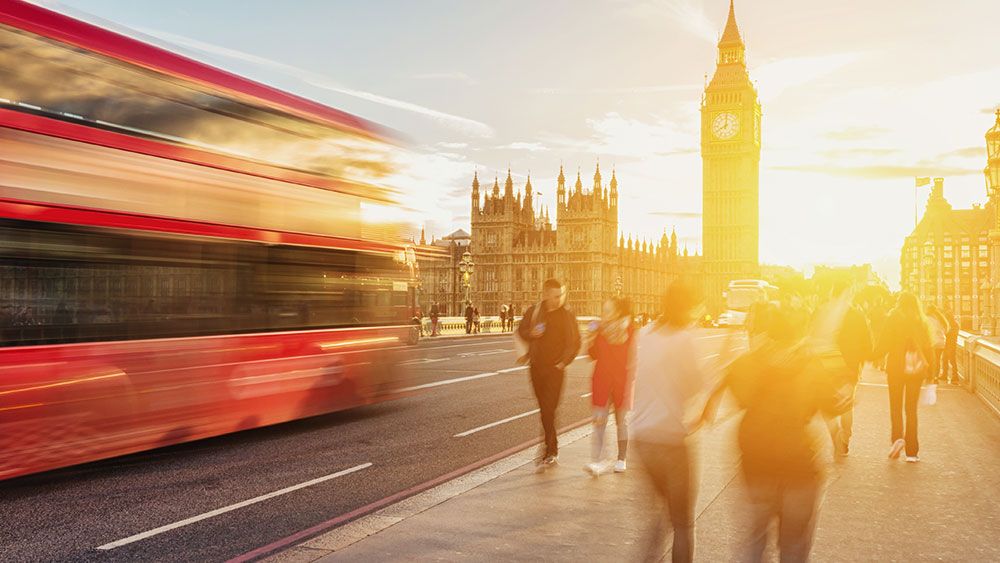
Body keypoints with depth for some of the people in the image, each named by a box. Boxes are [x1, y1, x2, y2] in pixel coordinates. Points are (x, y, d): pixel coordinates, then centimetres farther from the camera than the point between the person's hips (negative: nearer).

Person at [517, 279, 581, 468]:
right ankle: (553, 445, 31)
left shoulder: (567, 315, -4)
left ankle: (549, 452, -7)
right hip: (536, 367, 4)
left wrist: (564, 361, -11)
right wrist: (531, 333, -9)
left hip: (555, 368, -4)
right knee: (544, 409, 14)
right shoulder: (534, 311, 3)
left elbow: (574, 342, -1)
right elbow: (521, 331, 13)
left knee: (548, 409, -11)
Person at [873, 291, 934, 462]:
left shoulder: (893, 319, -6)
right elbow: (928, 347, 5)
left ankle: (898, 437, -17)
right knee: (911, 408, 10)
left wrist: (873, 356, 5)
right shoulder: (922, 322, 3)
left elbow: (883, 344, -11)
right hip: (916, 369, 3)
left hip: (896, 367, -3)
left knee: (896, 406, 8)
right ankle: (912, 451, 8)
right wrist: (930, 371, 10)